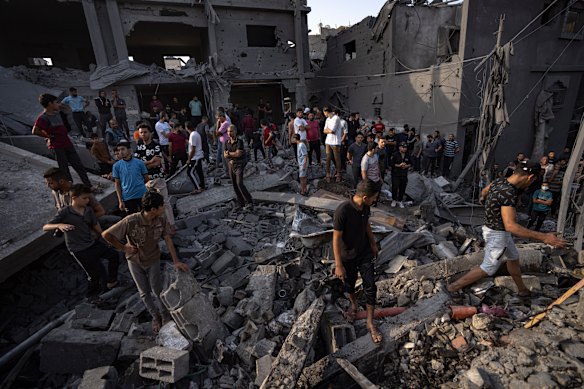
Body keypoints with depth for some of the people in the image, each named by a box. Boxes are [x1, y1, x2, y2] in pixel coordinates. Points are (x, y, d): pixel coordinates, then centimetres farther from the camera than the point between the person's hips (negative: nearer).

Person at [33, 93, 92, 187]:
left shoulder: (56, 113, 9)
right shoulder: (43, 118, -15)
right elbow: (35, 131, -24)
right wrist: (48, 136, -12)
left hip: (67, 143, 8)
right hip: (57, 146, -8)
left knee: (79, 166, 10)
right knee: (64, 170, 2)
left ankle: (89, 186, 17)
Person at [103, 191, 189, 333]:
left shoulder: (161, 220, -22)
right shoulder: (131, 221, -33)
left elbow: (168, 240, -15)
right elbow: (106, 234, -24)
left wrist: (176, 261, -21)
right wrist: (123, 248, -15)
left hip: (153, 260, 1)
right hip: (135, 261, -1)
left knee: (157, 290, 3)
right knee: (144, 292, 13)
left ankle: (165, 315, 28)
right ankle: (155, 316, 37)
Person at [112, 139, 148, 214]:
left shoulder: (139, 163, 0)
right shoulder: (116, 166, 2)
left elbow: (147, 179, 7)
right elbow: (117, 184, 4)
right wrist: (120, 201, -1)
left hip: (142, 196, 0)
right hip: (127, 198, 1)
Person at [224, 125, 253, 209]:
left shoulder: (239, 141, -12)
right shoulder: (227, 142, 6)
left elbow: (238, 154, -21)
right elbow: (225, 155, 3)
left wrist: (229, 153, -7)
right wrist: (233, 154, -14)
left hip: (239, 165, -6)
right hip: (231, 165, 6)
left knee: (239, 184, -17)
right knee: (235, 185, 7)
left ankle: (249, 202, -9)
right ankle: (241, 203, 17)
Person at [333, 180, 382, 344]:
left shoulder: (365, 207, -12)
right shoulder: (342, 211, -33)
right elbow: (336, 239, -25)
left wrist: (373, 244, 16)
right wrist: (338, 265, -20)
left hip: (365, 252, 4)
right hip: (348, 256, -4)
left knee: (370, 286, 6)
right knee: (349, 284, 20)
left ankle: (370, 323, 23)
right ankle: (354, 304, 52)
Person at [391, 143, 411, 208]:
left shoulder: (408, 155, 6)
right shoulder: (395, 155, -8)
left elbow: (410, 163, 13)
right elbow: (392, 164, -10)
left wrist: (407, 166, -7)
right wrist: (399, 165, -19)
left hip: (404, 175, 4)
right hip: (395, 174, -4)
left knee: (402, 188, 6)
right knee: (395, 188, -2)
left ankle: (400, 201, 22)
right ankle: (394, 200, 18)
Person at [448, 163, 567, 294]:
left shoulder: (498, 181, -4)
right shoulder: (509, 193, -31)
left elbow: (484, 191, 21)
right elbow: (510, 226, -38)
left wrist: (483, 196, 43)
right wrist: (543, 237, -36)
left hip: (499, 231, 10)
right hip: (497, 234, -10)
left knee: (513, 258, 27)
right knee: (488, 268, 3)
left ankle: (522, 289, 47)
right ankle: (454, 287, 10)